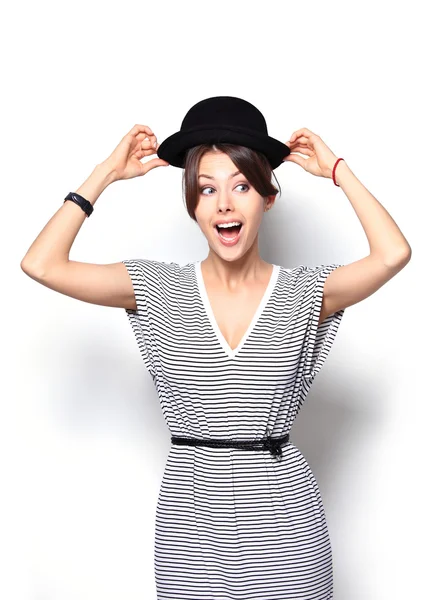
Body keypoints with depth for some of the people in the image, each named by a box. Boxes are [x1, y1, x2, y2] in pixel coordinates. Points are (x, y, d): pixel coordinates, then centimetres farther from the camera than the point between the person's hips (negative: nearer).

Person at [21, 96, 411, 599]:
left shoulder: (304, 293, -5)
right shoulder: (160, 290, -3)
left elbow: (393, 255, -22)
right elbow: (40, 264, -11)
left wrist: (337, 170, -9)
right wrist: (106, 174, -5)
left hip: (283, 516, 0)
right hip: (190, 521, 1)